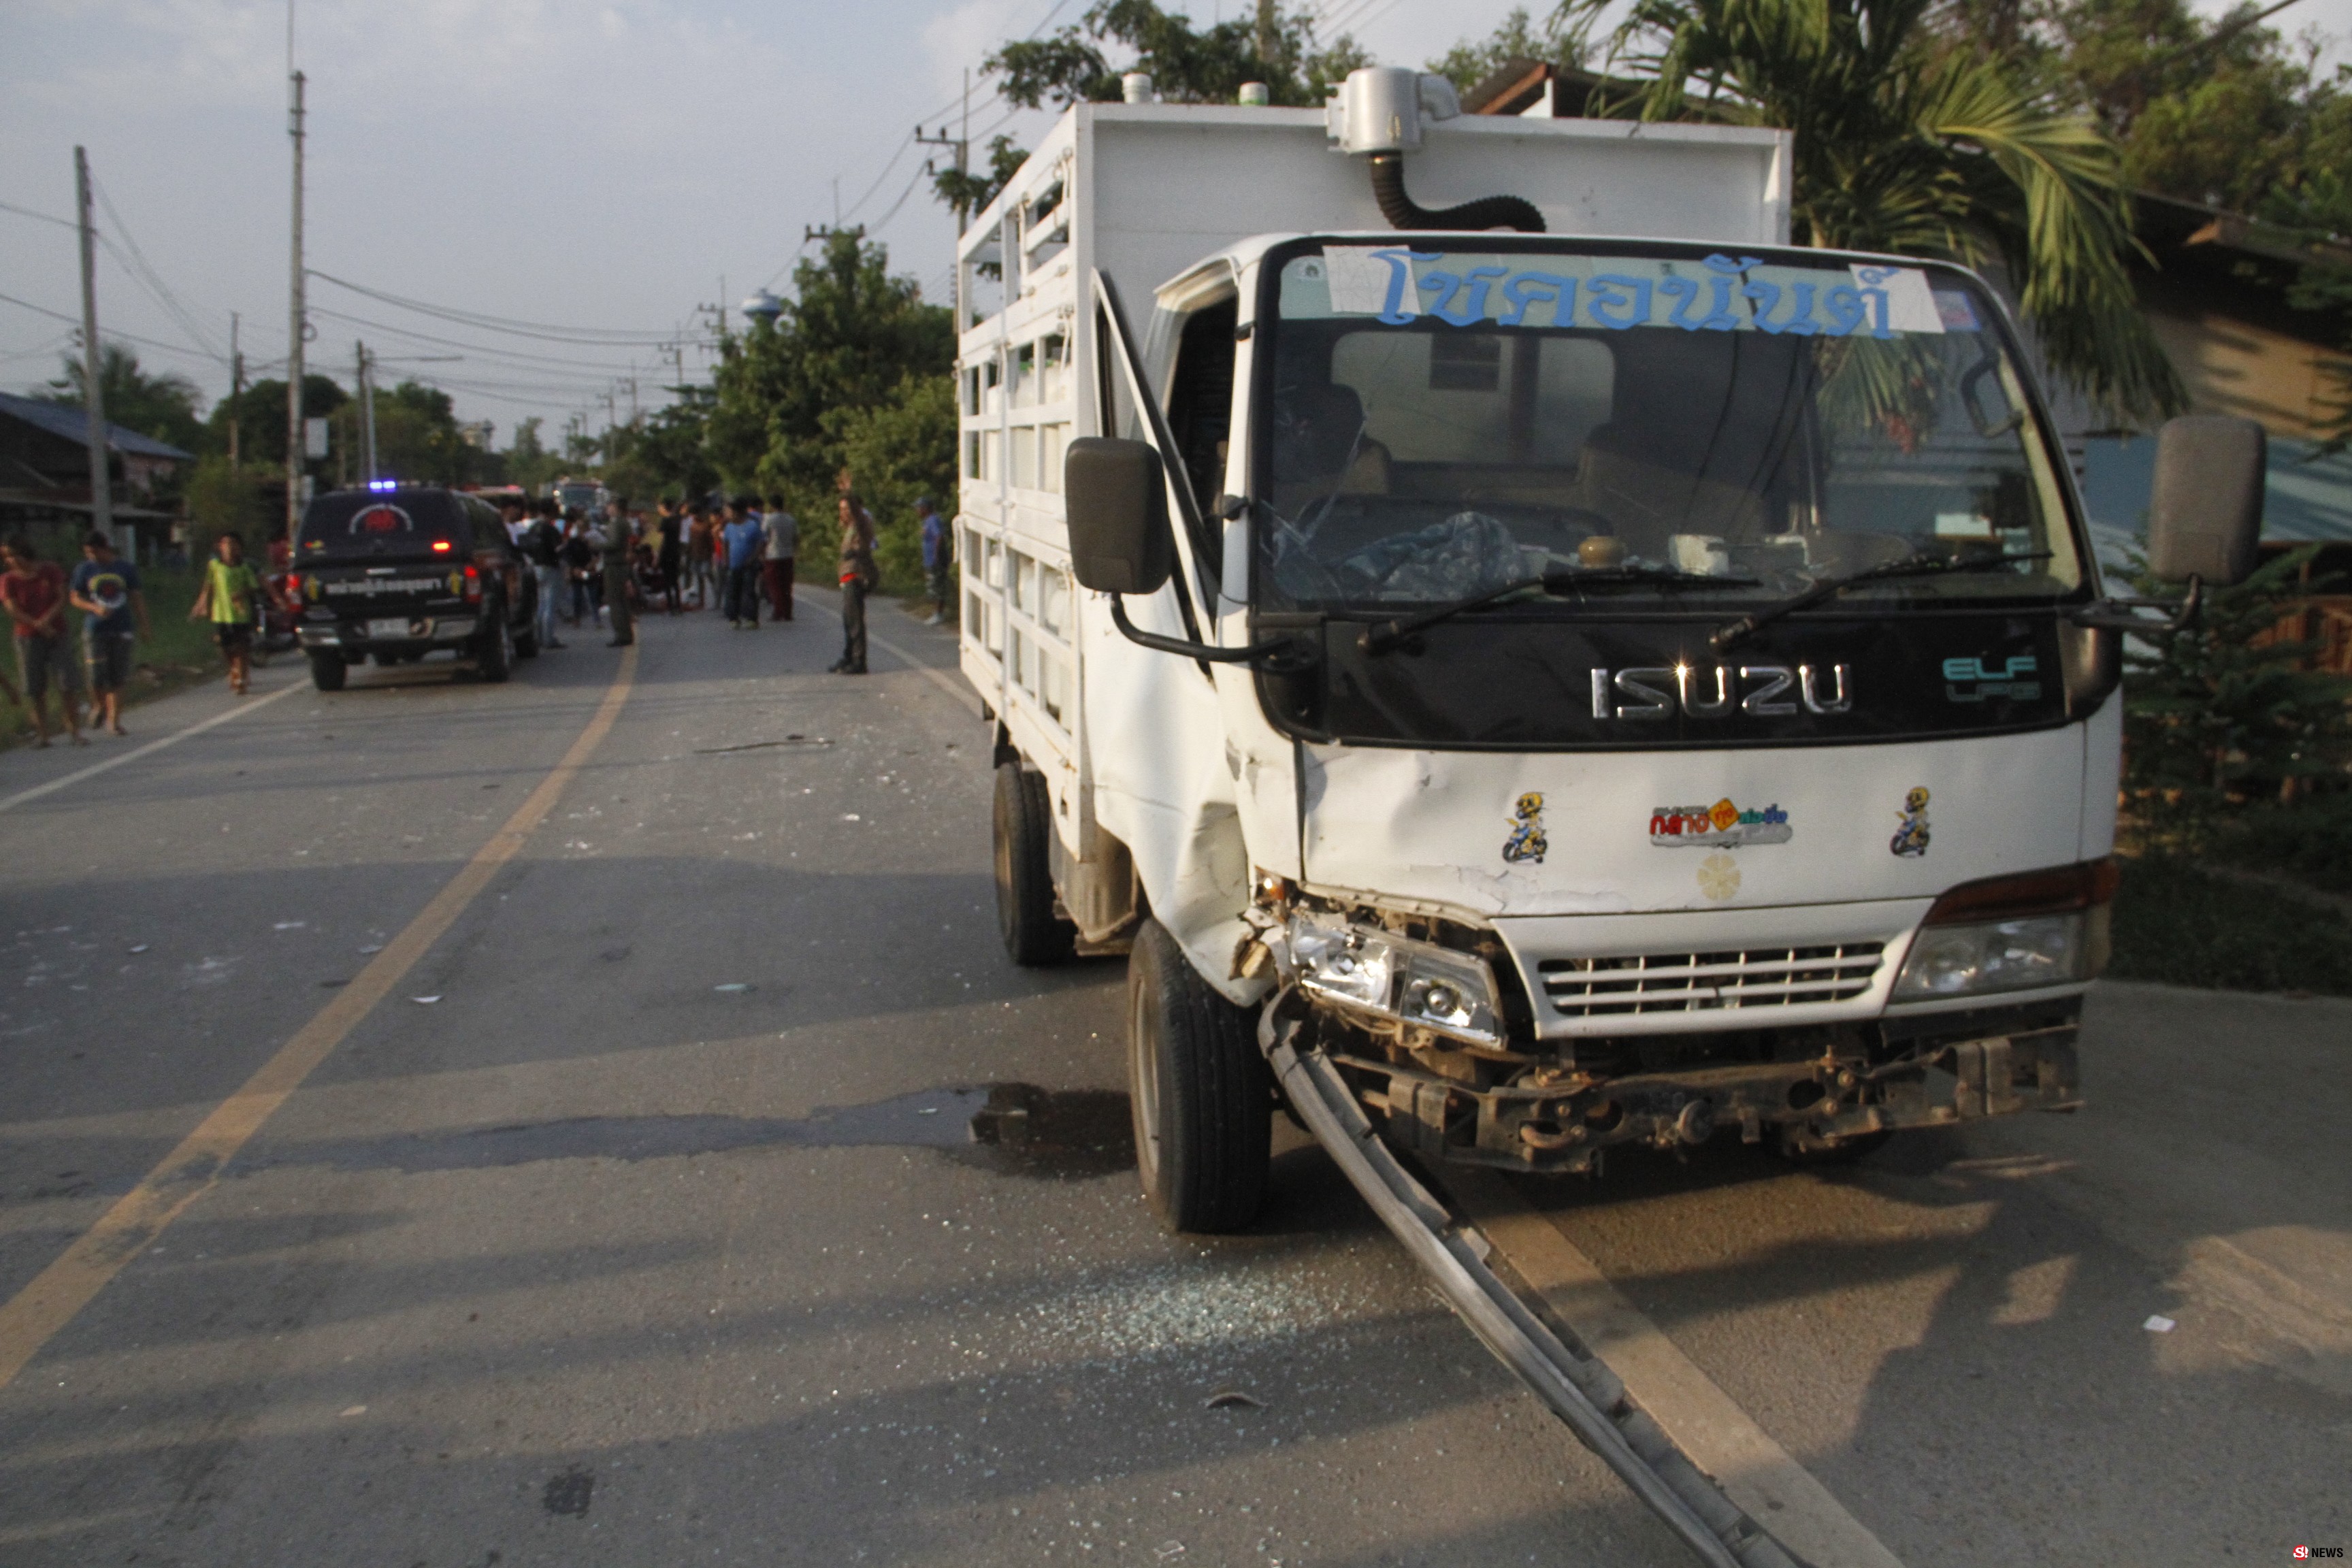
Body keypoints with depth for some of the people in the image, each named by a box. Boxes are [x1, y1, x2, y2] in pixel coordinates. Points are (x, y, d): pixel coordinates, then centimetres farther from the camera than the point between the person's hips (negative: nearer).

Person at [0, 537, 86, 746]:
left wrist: (46, 620, -18)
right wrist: (38, 625, -19)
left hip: (56, 636, 0)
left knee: (67, 686, -4)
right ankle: (42, 734, 7)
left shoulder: (50, 572, 2)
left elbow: (62, 599, -2)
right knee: (34, 689, 1)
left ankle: (75, 731, 2)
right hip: (28, 638, 0)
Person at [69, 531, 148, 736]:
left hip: (121, 629, 1)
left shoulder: (126, 569, 6)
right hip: (95, 631, -1)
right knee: (98, 675, -8)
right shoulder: (84, 570, 4)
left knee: (117, 679, 0)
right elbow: (75, 597, 4)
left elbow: (137, 598, 10)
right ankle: (98, 706, 21)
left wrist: (143, 625, 6)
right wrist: (95, 608, -15)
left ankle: (114, 719, 7)